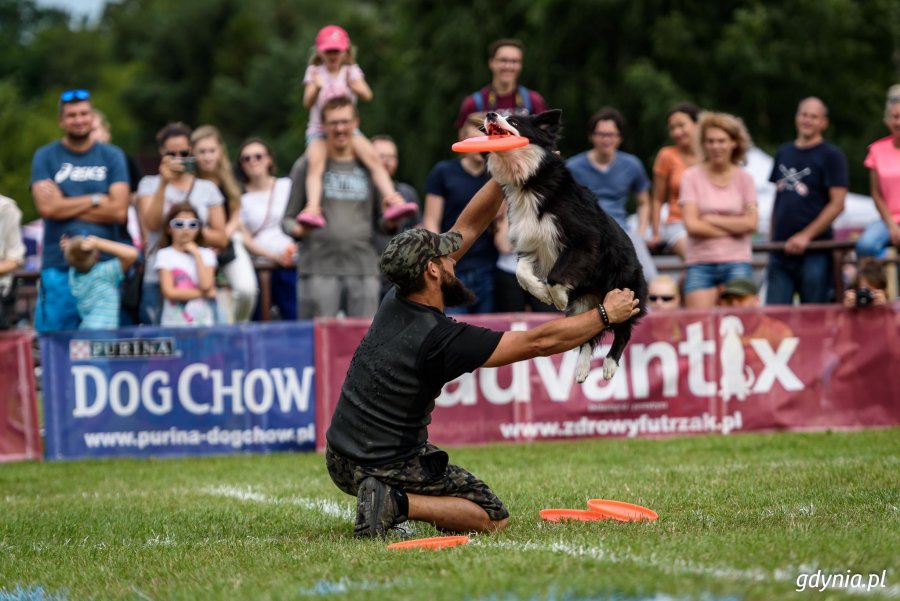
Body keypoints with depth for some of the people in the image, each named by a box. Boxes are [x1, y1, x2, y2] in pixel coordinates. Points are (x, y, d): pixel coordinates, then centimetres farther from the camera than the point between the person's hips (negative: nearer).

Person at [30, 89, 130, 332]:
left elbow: (119, 211, -4)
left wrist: (67, 207, -5)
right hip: (58, 266, 0)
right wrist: (96, 199, -3)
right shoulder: (45, 157, 7)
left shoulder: (112, 156, 8)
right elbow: (47, 207, -8)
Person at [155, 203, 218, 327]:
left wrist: (197, 255, -4)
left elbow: (206, 286, -8)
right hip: (173, 324, -2)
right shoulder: (165, 255, 0)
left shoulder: (206, 254, 8)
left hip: (203, 322, 2)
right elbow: (170, 292, -10)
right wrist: (204, 293, -5)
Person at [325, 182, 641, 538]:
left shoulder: (396, 301, -1)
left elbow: (468, 227, 7)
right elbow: (540, 342, -17)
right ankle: (400, 504, -13)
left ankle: (387, 499, 15)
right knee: (493, 519, 5)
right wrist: (606, 315, -7)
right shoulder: (444, 339, -23)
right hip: (388, 466, -8)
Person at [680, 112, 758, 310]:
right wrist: (733, 228, -5)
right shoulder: (692, 176, 2)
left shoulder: (744, 179, 7)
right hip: (700, 263, -1)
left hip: (737, 262, 1)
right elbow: (692, 225, -6)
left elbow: (751, 223, -2)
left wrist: (712, 219, -5)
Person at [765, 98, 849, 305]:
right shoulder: (784, 153, 15)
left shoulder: (831, 155, -2)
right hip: (780, 251, 5)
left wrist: (806, 235, -16)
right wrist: (771, 239, 12)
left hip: (814, 254, -5)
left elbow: (837, 204, -9)